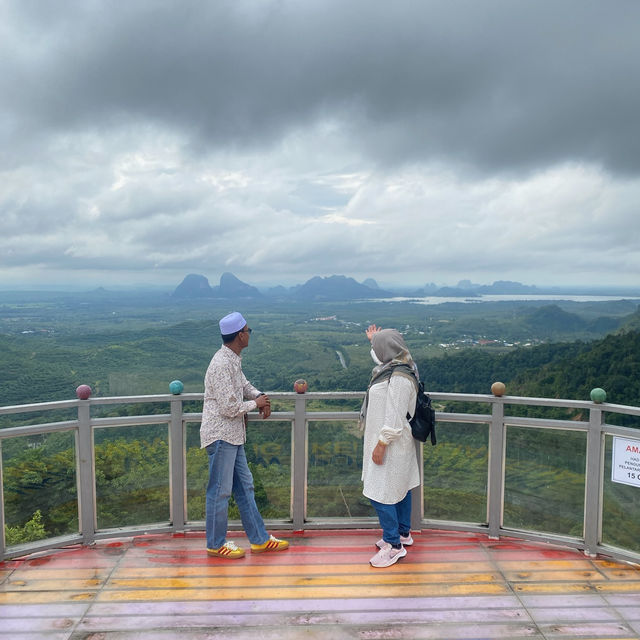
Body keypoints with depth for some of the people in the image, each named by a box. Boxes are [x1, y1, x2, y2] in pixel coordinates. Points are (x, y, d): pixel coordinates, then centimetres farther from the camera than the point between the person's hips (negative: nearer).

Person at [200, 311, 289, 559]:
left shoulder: (233, 360, 9)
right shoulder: (221, 365, -22)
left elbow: (243, 384, 25)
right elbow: (229, 408, -24)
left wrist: (259, 395, 5)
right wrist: (255, 404, -8)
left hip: (233, 436, 10)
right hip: (220, 436, -10)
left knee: (244, 487, 15)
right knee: (220, 490, 4)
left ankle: (260, 539, 25)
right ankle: (216, 544, 21)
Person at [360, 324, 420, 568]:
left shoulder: (399, 379, -26)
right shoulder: (395, 368, 4)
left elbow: (394, 419, -26)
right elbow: (383, 358, 31)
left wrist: (381, 445, -21)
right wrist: (375, 340, 35)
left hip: (390, 445, -10)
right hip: (398, 443, 10)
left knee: (381, 493, -2)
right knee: (400, 488, 21)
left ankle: (394, 545, 10)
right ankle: (403, 533, 36)